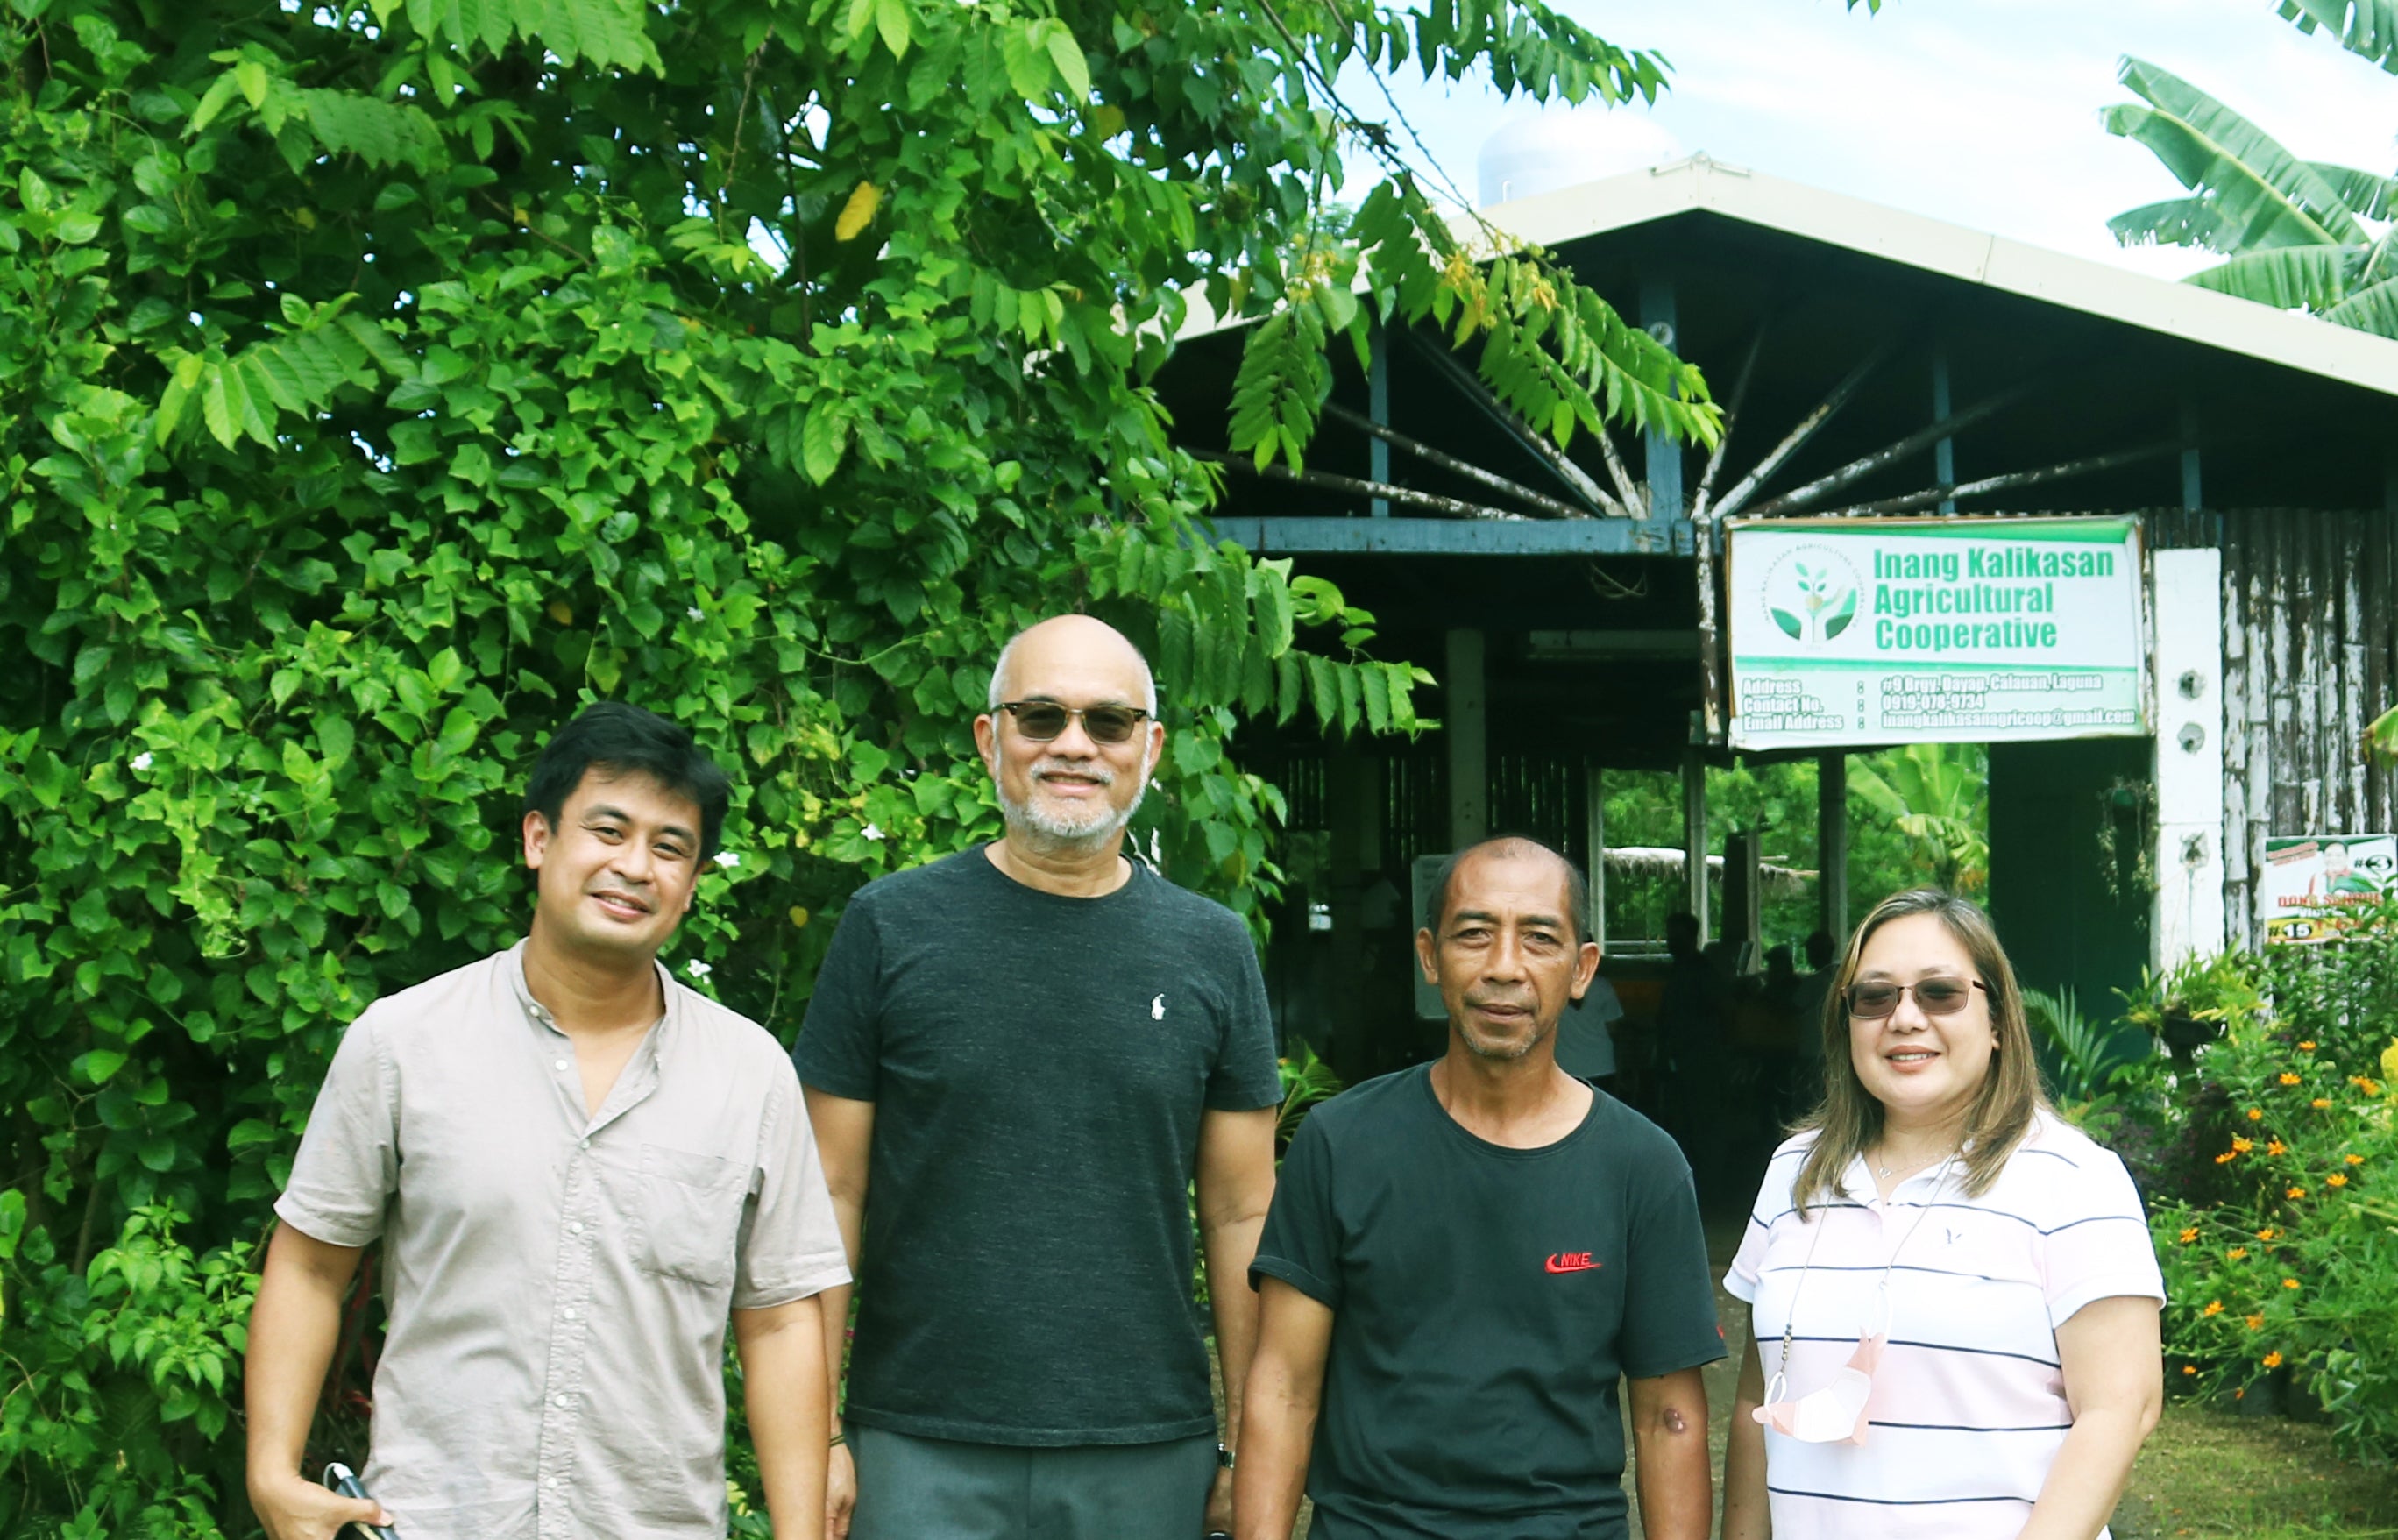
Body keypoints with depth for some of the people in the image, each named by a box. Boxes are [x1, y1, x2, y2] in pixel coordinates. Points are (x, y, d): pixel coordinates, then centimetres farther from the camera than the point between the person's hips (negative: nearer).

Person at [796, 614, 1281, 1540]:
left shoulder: (1213, 951, 4)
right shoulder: (891, 927, -1)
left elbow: (1241, 1214, 6)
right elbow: (833, 1193, 0)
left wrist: (1252, 1445, 4)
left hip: (1149, 1458, 2)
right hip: (922, 1453, -1)